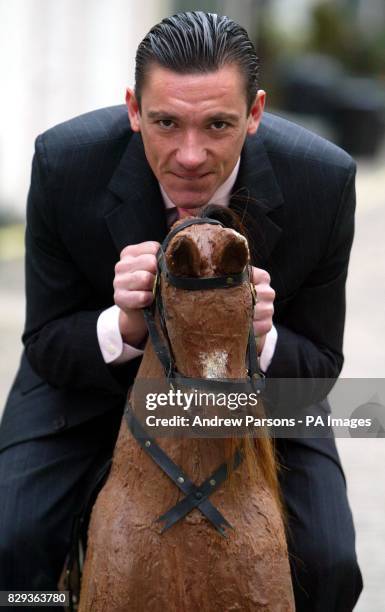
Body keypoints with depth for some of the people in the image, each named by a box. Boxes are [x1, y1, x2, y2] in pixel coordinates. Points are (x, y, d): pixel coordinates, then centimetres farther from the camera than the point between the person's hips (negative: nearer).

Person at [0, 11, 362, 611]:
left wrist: (260, 341, -40)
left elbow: (319, 363, -15)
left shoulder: (323, 181, -28)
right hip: (95, 369, 0)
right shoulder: (66, 163, -29)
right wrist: (124, 325, -41)